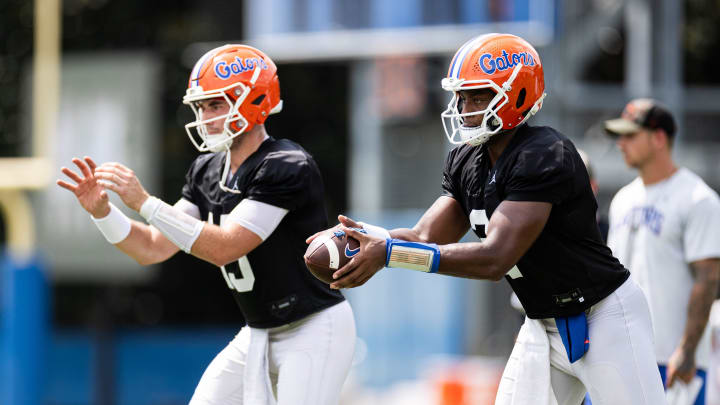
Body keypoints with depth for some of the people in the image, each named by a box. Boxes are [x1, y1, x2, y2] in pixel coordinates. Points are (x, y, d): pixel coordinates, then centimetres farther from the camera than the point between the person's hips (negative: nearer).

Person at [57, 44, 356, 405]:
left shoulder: (288, 168, -23)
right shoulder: (208, 172, 3)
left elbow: (224, 248, -28)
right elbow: (153, 248, 4)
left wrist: (144, 203, -29)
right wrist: (100, 210, -12)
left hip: (314, 331, -8)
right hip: (258, 335, 8)